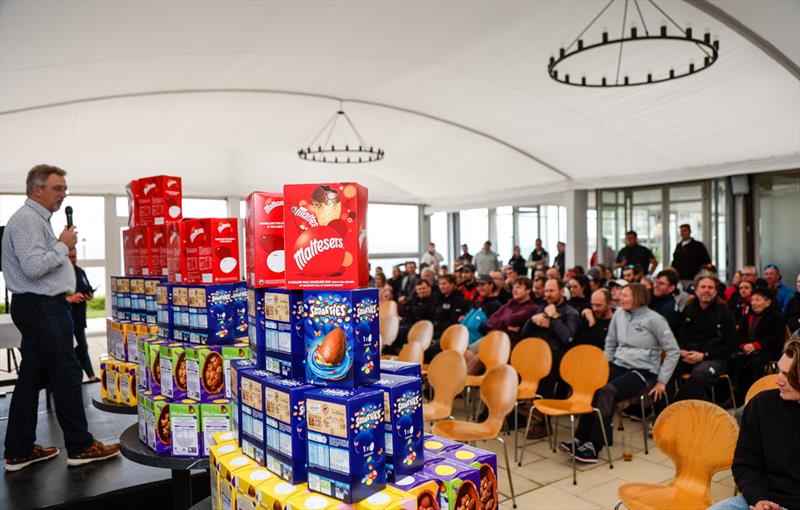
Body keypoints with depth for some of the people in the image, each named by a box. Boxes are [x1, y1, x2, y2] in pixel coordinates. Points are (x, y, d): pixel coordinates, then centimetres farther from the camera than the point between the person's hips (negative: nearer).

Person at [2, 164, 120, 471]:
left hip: (42, 307, 11)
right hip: (41, 308, -11)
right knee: (66, 375, -4)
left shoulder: (36, 219, 20)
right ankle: (80, 447, 5)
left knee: (32, 378, 12)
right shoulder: (27, 220, -14)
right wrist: (63, 245, -13)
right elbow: (33, 267, -24)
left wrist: (65, 294, 19)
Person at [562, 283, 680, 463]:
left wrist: (662, 381, -6)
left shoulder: (654, 319, -6)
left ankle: (594, 447, -26)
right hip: (618, 365, 5)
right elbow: (610, 344, 18)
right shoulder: (619, 314, 9)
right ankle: (581, 439, -22)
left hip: (643, 371, -5)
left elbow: (673, 351, -4)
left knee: (607, 392, -31)